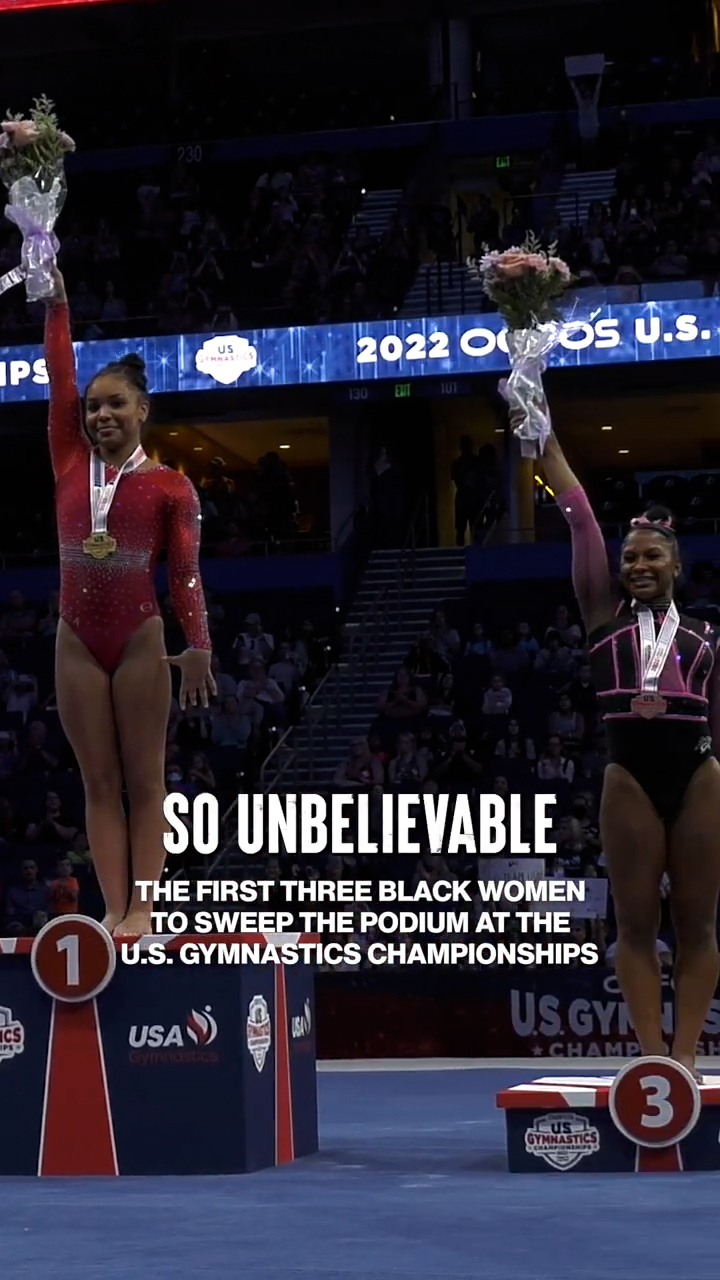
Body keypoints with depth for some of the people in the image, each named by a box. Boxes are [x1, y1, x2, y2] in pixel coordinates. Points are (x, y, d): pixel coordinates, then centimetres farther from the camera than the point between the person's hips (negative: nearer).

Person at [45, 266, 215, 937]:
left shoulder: (170, 486, -1)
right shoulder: (70, 465, 7)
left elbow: (185, 571, -5)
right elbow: (59, 381, 5)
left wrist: (198, 646, -16)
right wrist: (56, 302, -1)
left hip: (140, 641, -3)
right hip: (78, 643, 4)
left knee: (143, 779, -1)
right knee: (99, 781, 3)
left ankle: (141, 907, -2)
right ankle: (113, 908, 4)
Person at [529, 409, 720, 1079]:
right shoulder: (605, 615, 11)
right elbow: (580, 518, 5)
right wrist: (545, 439, 1)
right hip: (630, 778, 0)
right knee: (635, 924, 0)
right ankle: (653, 1054, 4)